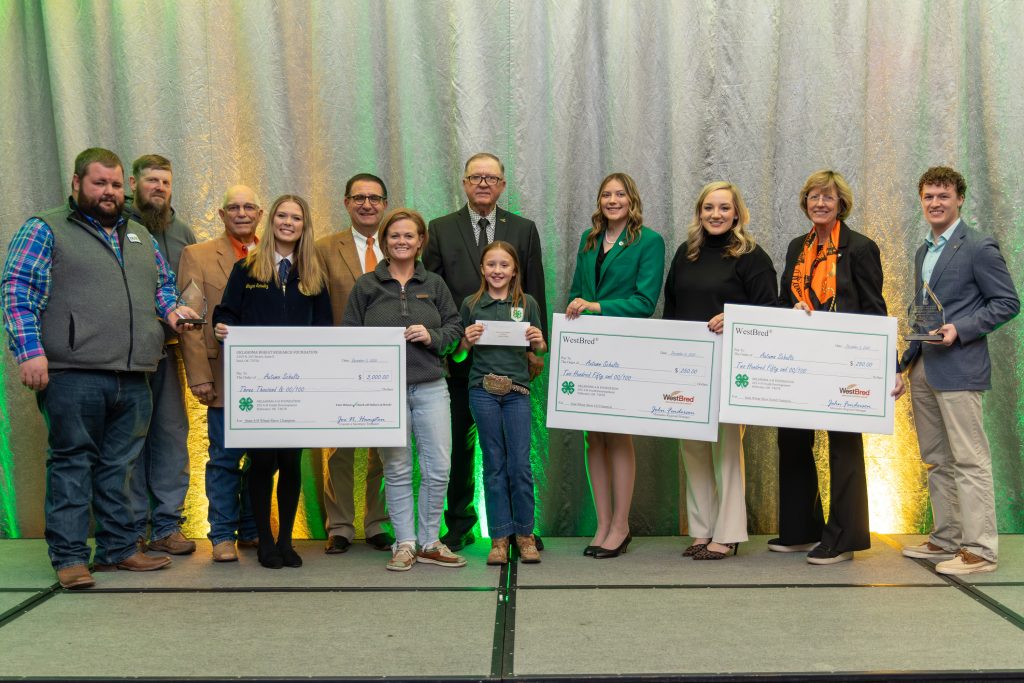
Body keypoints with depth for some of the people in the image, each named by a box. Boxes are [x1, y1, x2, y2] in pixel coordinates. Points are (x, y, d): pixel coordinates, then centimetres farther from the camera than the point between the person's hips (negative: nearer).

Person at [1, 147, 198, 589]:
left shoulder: (141, 237, 22)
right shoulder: (45, 230, 4)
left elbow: (163, 284, 32)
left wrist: (171, 308, 9)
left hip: (133, 378, 5)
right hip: (73, 375, -5)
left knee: (119, 465, 10)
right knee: (72, 463, 0)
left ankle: (118, 548, 19)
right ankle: (69, 557, 7)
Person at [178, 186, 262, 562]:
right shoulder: (197, 256, 4)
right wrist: (199, 376, -9)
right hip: (226, 376, -3)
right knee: (225, 459, 2)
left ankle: (252, 530, 22)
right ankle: (223, 535, 15)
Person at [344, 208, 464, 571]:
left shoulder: (434, 284, 12)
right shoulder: (366, 286, 7)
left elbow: (454, 327, 11)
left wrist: (432, 336, -8)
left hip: (430, 387, 2)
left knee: (439, 468, -1)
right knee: (397, 470, 5)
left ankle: (429, 542, 15)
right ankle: (405, 543, 16)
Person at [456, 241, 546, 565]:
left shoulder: (527, 303, 6)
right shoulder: (471, 304, 5)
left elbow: (538, 351, 12)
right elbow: (459, 354, 10)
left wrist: (539, 342, -9)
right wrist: (467, 340, -11)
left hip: (517, 390, 0)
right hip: (483, 389, 0)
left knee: (520, 463, 0)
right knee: (494, 464, 6)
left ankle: (524, 533, 15)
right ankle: (500, 536, 14)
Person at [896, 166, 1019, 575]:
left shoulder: (979, 248, -6)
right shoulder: (923, 252, 18)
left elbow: (1008, 303, -9)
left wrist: (960, 330, -19)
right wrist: (906, 362, 18)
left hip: (959, 369, -8)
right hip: (924, 370, 8)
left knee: (969, 460, -5)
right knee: (936, 460, 13)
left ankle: (980, 549, 0)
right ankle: (946, 539, 23)